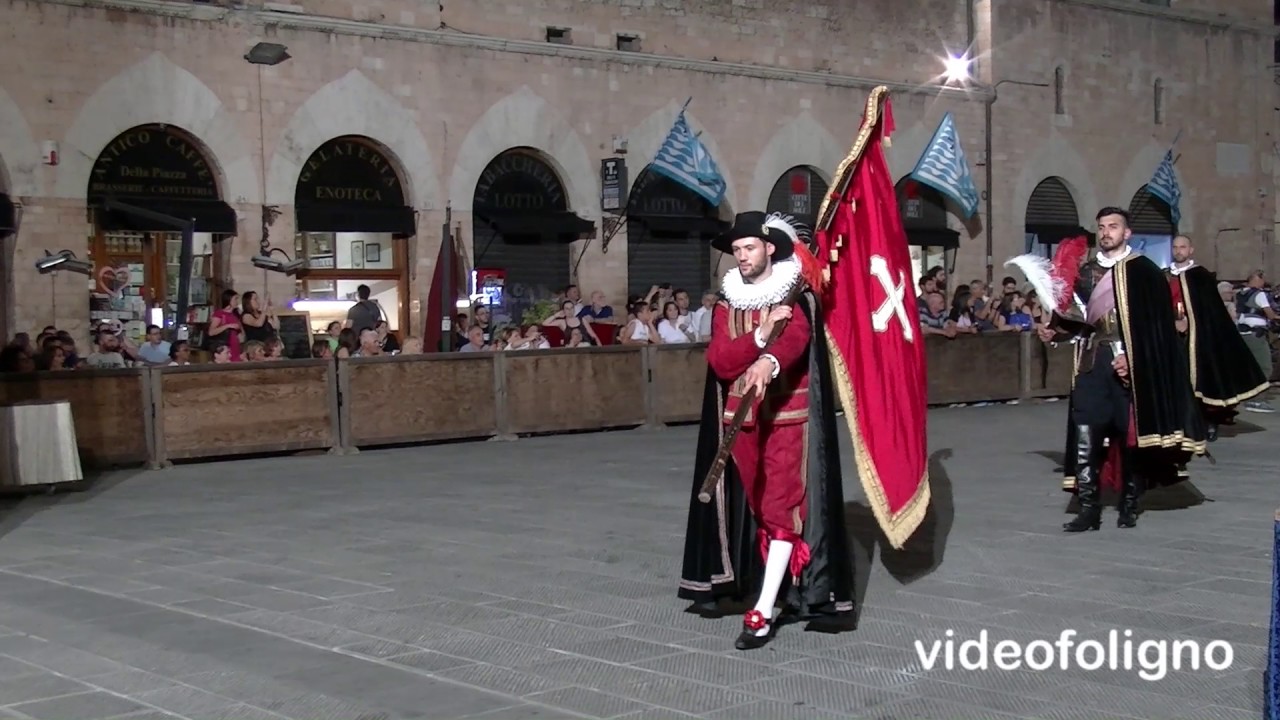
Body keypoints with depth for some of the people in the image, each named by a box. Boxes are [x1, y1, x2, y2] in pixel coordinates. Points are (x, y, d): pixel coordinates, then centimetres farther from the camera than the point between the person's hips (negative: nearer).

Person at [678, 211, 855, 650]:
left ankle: (763, 611, -12)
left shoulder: (798, 298, -2)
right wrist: (760, 333, -19)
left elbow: (798, 338, -24)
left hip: (788, 416, -4)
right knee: (753, 505, 10)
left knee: (783, 507, -10)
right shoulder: (726, 306, 9)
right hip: (741, 418, 4)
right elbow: (720, 362, -5)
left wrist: (770, 362, -45)